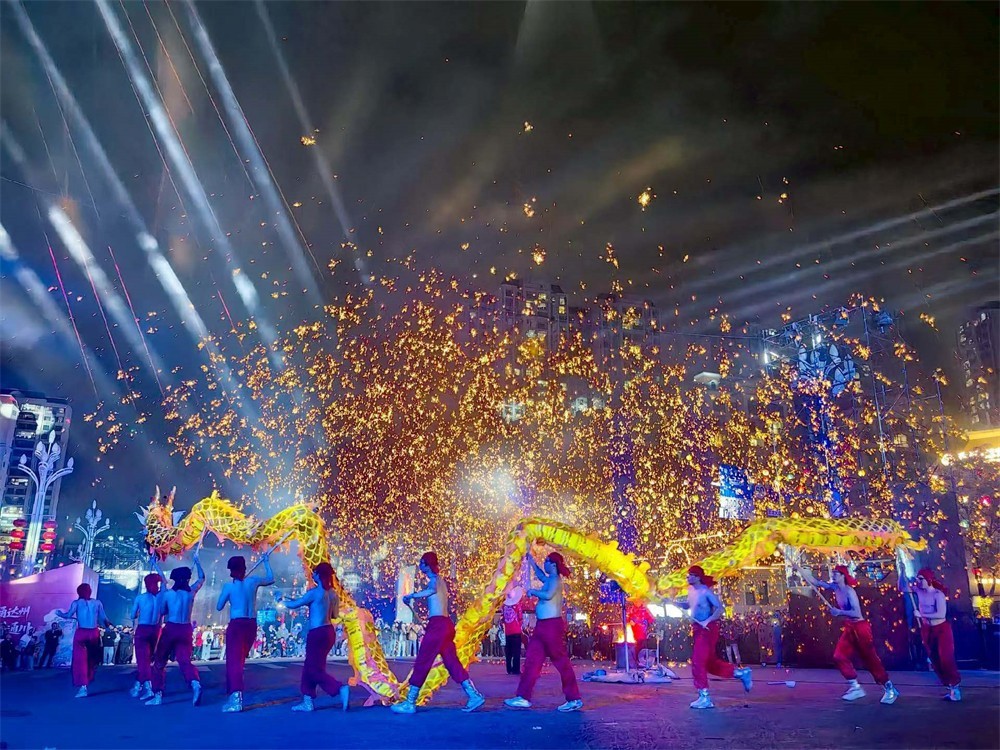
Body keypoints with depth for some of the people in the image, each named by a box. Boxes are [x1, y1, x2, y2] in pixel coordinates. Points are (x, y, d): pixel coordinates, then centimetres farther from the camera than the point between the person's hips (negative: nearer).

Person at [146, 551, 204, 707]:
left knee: (159, 662, 13)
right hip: (186, 630, 1)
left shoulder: (168, 593, -2)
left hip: (170, 629, -1)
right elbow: (202, 578, 16)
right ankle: (195, 683, -31)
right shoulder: (191, 592, 1)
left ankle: (158, 695, 12)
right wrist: (197, 561, 22)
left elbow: (161, 611, 7)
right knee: (184, 660, -3)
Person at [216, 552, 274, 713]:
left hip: (236, 625, -5)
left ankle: (236, 697, -22)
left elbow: (219, 607, 3)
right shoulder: (253, 581, 2)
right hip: (251, 625, 5)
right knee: (240, 659, 20)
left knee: (233, 660, -8)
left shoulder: (228, 586, -6)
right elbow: (271, 579, 21)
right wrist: (266, 562, 31)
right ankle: (235, 693, 28)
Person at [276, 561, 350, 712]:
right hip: (328, 631, 8)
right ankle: (307, 702, 22)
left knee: (315, 669, -1)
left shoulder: (314, 592, -15)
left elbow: (294, 605, -7)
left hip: (317, 633, -8)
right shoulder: (333, 593, 7)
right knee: (309, 667, 18)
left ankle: (341, 688, -17)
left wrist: (280, 600, 12)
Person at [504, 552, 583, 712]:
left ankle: (575, 699, 4)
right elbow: (541, 576, 39)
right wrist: (532, 563, 35)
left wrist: (533, 592, -15)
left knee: (561, 662, -4)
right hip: (542, 625, 10)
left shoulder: (555, 579, -12)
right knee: (532, 660, 7)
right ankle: (523, 697, 10)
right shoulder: (550, 579, 16)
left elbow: (548, 595, -30)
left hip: (552, 625, -10)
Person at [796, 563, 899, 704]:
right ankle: (856, 687, 9)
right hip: (849, 628, 8)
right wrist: (799, 569, -3)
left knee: (870, 660, 1)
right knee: (839, 656, 1)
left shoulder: (849, 591, -21)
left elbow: (857, 613, -27)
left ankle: (890, 689, 16)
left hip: (860, 628, -8)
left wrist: (839, 612, -24)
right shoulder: (835, 587, 0)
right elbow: (816, 582, 3)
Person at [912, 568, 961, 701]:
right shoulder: (919, 591, -3)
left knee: (946, 659, -9)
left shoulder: (938, 594, -19)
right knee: (935, 661, 8)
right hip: (927, 630, 6)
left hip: (942, 629, -6)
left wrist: (921, 615, -24)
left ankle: (955, 687, 4)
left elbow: (941, 614, -27)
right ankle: (950, 688, 19)